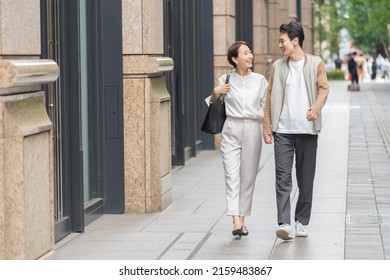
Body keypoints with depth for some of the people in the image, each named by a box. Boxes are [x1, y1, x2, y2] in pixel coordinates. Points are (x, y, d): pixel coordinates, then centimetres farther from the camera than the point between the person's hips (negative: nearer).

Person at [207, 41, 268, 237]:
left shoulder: (260, 80, 4)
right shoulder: (225, 80, 3)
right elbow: (212, 104, 16)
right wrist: (215, 93, -4)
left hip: (252, 129, 1)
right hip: (231, 129, -1)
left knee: (248, 176, 4)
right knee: (232, 175, -9)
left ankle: (242, 218, 15)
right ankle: (236, 221, -15)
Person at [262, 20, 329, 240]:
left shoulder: (316, 64, 3)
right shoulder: (278, 66, 10)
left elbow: (324, 89, -3)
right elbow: (270, 97, 10)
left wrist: (316, 107, -24)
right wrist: (267, 126, 4)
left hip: (307, 130, -1)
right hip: (282, 131, 1)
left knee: (306, 179, 6)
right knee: (283, 178, -8)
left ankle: (302, 222, 18)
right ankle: (284, 224, -13)